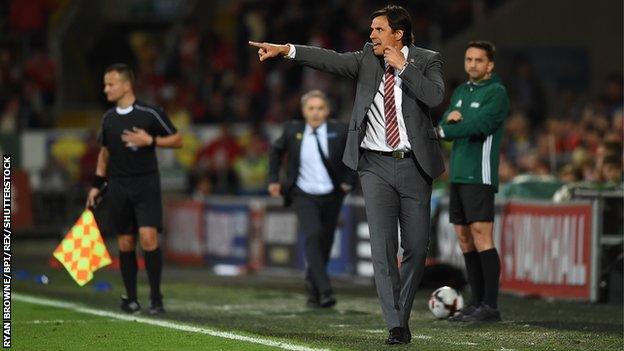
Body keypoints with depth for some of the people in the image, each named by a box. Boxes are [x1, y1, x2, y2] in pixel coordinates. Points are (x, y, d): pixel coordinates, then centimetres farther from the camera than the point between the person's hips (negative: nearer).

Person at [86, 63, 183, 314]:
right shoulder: (108, 118, 9)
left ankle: (156, 297, -7)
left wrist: (150, 140, -15)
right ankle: (131, 298, 15)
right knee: (125, 243, 5)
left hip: (146, 183, -4)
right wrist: (96, 185, 16)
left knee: (148, 237, -15)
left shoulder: (150, 114, -6)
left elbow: (177, 140, -1)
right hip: (118, 186, 4)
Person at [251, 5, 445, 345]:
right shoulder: (367, 58, 6)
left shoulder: (427, 60, 0)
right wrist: (286, 49, -19)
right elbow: (331, 60, -7)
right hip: (376, 166, 0)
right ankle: (395, 326, -10)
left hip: (414, 165, 0)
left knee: (416, 246, 4)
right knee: (382, 245, -9)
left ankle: (402, 314, 23)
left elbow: (435, 96, -17)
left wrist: (403, 67, -15)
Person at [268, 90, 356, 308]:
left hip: (331, 196, 2)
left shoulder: (339, 131, -6)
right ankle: (325, 291, -28)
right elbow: (276, 151, 16)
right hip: (304, 196, -2)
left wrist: (348, 181, -1)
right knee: (313, 236, -22)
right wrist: (273, 180, 11)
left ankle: (312, 286, 32)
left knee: (325, 244, 9)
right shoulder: (293, 130, -3)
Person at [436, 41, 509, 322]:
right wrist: (449, 118, -9)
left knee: (481, 235, -13)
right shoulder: (460, 92, 19)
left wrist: (442, 131, -17)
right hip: (458, 174, 8)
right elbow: (443, 127, 14)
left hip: (479, 175, -8)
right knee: (464, 238, 7)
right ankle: (477, 301, 12)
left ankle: (490, 306, -13)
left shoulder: (496, 92, -6)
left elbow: (479, 125, -20)